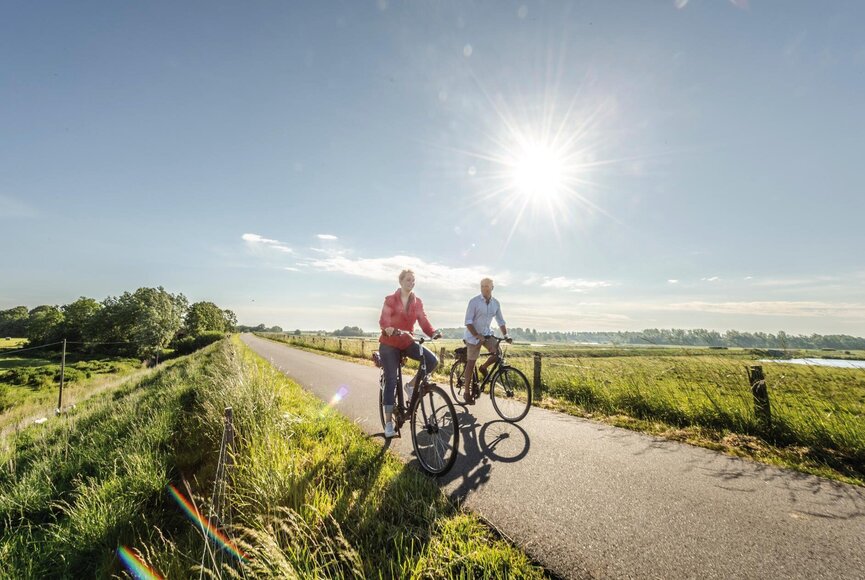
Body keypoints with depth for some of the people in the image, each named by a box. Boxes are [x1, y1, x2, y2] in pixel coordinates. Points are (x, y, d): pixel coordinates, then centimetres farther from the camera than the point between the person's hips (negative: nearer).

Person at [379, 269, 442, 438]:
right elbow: (383, 319, -20)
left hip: (407, 342, 3)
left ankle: (411, 385, 3)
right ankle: (388, 422, 7)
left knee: (432, 360, -20)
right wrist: (388, 328, -43)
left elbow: (423, 320, -7)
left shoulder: (417, 302, 4)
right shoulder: (391, 300, -6)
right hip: (389, 344, -3)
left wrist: (433, 332, -28)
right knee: (391, 381, -6)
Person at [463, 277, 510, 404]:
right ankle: (467, 392, 11)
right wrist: (477, 335, -26)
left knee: (498, 352, -17)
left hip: (486, 334, 5)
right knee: (471, 363, -1)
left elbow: (501, 321, 8)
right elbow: (468, 322, -17)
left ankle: (484, 367, 12)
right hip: (473, 336, -5)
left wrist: (505, 335, -5)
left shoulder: (496, 303, 1)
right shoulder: (474, 302, -14)